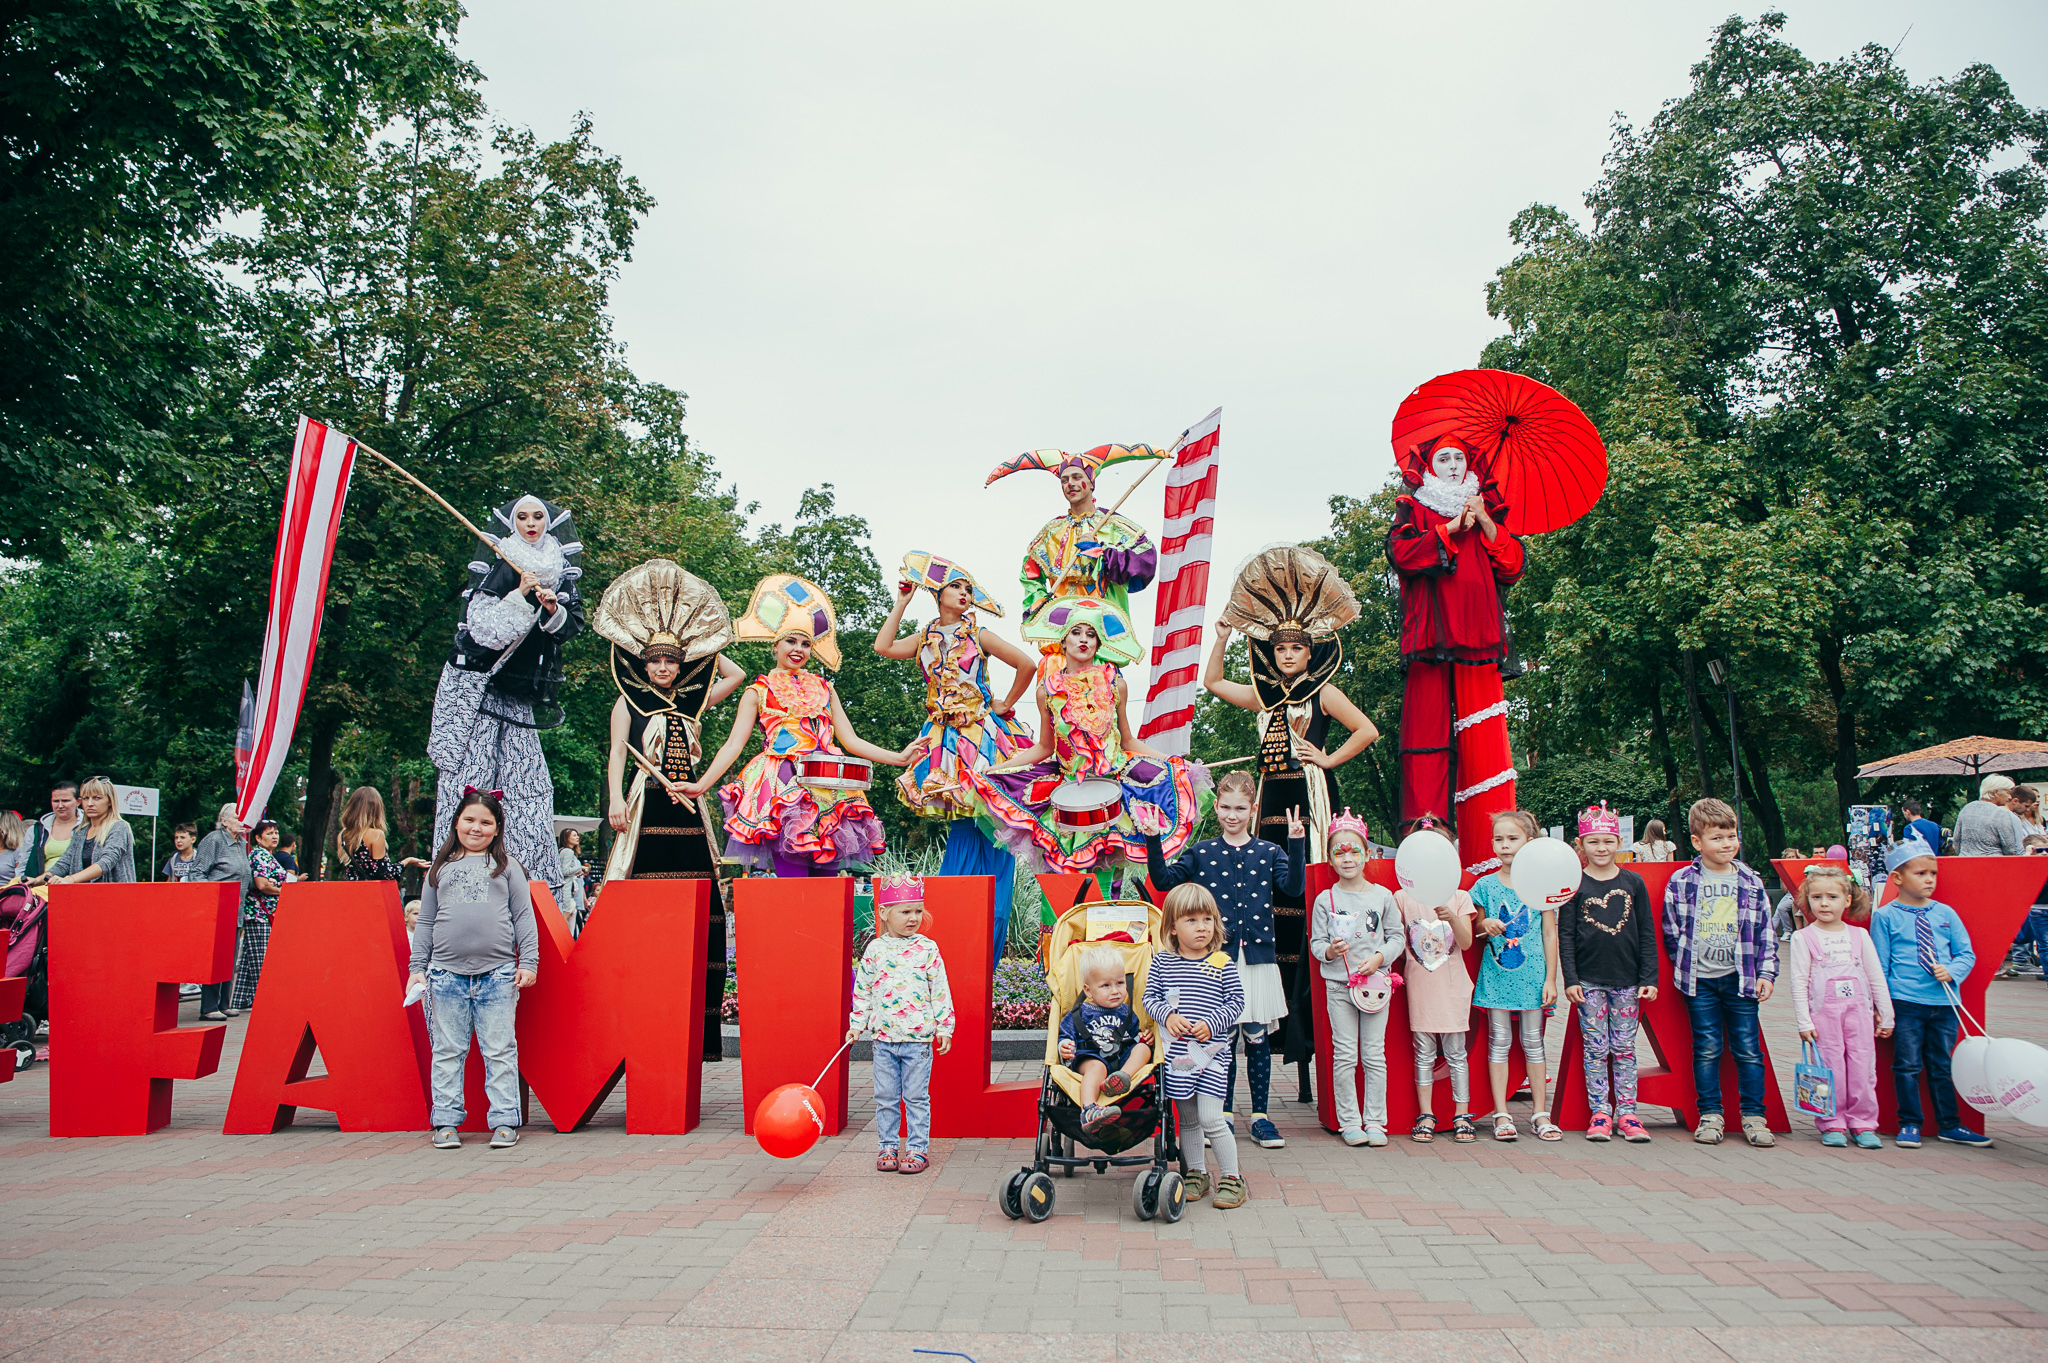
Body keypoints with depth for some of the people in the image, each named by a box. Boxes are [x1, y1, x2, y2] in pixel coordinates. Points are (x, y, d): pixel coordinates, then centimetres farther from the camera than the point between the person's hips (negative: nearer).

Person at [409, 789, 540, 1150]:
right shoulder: (440, 868, 15)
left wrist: (529, 962, -1)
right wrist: (418, 966, 9)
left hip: (497, 973, -2)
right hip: (447, 972, 2)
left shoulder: (507, 866, 10)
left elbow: (524, 917, 7)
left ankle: (504, 1121, 5)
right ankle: (446, 1121, 15)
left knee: (500, 1050, 0)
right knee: (447, 1051, 6)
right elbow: (425, 922, 16)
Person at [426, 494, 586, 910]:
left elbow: (574, 625, 5)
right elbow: (480, 622, -13)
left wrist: (553, 608, -15)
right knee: (470, 775, -8)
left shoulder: (560, 570, 12)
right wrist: (523, 596, -22)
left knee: (527, 779, -1)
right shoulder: (496, 564, -3)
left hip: (517, 693, 5)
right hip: (474, 684, -4)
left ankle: (539, 883, -1)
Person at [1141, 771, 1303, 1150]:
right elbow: (1164, 881, -1)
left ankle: (1260, 1116, 17)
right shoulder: (1201, 852, 4)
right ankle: (1223, 1116, 17)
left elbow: (1293, 886, -10)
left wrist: (1296, 844, -20)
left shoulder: (1268, 853, 4)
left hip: (1258, 958, 0)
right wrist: (1153, 841, -12)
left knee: (1258, 1037, 5)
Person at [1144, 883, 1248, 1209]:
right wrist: (1167, 1015, -16)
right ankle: (1196, 1174, 28)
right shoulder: (1162, 962, 1)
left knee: (1211, 1118, -7)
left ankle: (1231, 1177, 8)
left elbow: (1236, 1001, -2)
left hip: (1210, 1051, -2)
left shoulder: (1221, 964, -2)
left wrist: (1211, 1024, -15)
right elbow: (1150, 997, 2)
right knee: (1187, 1119, 13)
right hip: (1176, 1052, 2)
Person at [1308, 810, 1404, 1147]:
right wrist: (1329, 950, -17)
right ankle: (1349, 1122, 11)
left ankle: (1375, 1121, 13)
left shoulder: (1382, 895, 4)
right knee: (1344, 1056, 2)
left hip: (1376, 981, 1)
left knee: (1374, 1055, 4)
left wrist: (1379, 957, -10)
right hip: (1338, 984, 0)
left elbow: (1397, 937, 7)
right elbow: (1316, 942, 4)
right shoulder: (1325, 899, 2)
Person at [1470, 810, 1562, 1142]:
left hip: (1532, 973, -1)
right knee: (1498, 1042, 3)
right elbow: (1475, 926, 14)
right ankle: (1502, 1115, 8)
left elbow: (1550, 934, 2)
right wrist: (1485, 925, -10)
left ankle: (1541, 1114, 14)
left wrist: (1551, 978, -2)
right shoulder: (1486, 884, 3)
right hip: (1496, 972, 1)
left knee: (1533, 1042, 6)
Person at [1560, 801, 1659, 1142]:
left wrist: (1649, 979, 1)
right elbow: (1565, 935, 0)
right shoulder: (1574, 884, 0)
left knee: (1624, 1048, 6)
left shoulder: (1633, 883, 4)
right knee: (1595, 1048, 3)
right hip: (1589, 980, -1)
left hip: (1627, 980, 1)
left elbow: (1647, 934, 6)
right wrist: (1570, 979, -6)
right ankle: (1600, 1112, 10)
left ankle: (1626, 1111, 14)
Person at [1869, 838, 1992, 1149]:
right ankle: (1910, 1124, 11)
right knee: (1908, 1065, -1)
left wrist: (1952, 971, -11)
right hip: (1905, 1004, -3)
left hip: (1945, 1003, 3)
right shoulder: (1885, 917, -3)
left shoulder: (1946, 914, 7)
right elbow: (1879, 966, -1)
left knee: (1943, 1065, 12)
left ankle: (1949, 1125, 23)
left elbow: (1966, 954, 11)